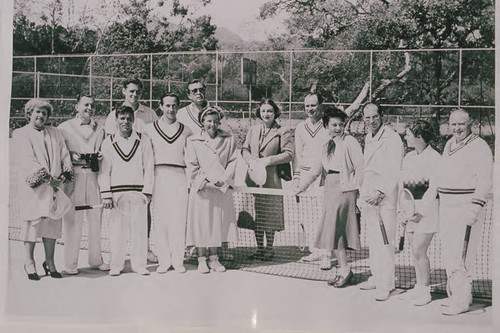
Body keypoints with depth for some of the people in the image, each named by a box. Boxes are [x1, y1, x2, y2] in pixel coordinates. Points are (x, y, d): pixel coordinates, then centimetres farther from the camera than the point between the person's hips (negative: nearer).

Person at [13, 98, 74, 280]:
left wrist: (64, 174, -6)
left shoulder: (55, 133, 18)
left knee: (52, 222, 3)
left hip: (54, 185, 4)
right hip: (33, 187, -4)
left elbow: (65, 155, 12)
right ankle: (29, 264, 6)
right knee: (32, 222, -4)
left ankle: (50, 262, 12)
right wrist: (46, 177, -17)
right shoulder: (21, 134, 3)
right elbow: (27, 160, -8)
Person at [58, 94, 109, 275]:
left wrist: (100, 156, 7)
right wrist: (71, 156, -9)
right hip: (73, 176, -3)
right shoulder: (64, 127, 7)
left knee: (96, 217, 4)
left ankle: (96, 259, 15)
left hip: (94, 175, 3)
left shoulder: (99, 129, 17)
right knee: (72, 219, -5)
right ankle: (70, 263, 2)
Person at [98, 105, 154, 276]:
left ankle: (139, 264, 13)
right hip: (117, 192, 0)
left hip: (138, 191, 0)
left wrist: (147, 191, -2)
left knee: (139, 228, 2)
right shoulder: (108, 142, 8)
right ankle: (116, 265, 12)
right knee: (117, 229, 1)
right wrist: (106, 195, -1)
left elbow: (149, 168, 5)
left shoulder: (144, 140, 6)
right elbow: (104, 170, 6)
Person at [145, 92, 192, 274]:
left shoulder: (186, 130, 12)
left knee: (179, 219, -1)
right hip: (158, 176, 0)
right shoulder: (150, 129, 9)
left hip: (179, 177, 0)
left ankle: (178, 260, 7)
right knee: (160, 219, -1)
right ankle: (163, 260, 7)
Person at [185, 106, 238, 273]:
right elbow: (191, 167, 0)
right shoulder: (193, 141, 2)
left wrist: (223, 180, -9)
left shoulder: (229, 139, 5)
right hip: (201, 189, -2)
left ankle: (214, 258, 16)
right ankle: (202, 259, 10)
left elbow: (232, 162, 4)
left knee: (219, 221, 6)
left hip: (222, 188, 2)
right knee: (201, 222, 0)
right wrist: (205, 182, -10)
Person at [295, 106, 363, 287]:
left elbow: (360, 168, -9)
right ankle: (342, 270, 12)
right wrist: (302, 186, 24)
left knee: (333, 229, -10)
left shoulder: (350, 142, -5)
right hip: (331, 188, 7)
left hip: (345, 189, -7)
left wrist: (362, 191, -15)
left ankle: (345, 270, -1)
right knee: (334, 231, 6)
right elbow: (317, 168, 23)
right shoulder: (327, 145, 16)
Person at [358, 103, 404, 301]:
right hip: (368, 196, 8)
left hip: (385, 197, -8)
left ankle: (386, 285, -4)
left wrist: (380, 192, -18)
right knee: (372, 240, 12)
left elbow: (395, 171, -15)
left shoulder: (392, 138, -10)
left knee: (384, 242, -8)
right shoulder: (368, 138, 17)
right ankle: (376, 277, 23)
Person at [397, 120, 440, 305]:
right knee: (415, 251, 10)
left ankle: (425, 292, 5)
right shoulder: (408, 158, 11)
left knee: (419, 251, -8)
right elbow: (402, 184, 14)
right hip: (409, 209, 7)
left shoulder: (434, 158, -10)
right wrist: (400, 211, 6)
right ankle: (420, 286, 23)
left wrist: (420, 212, -13)